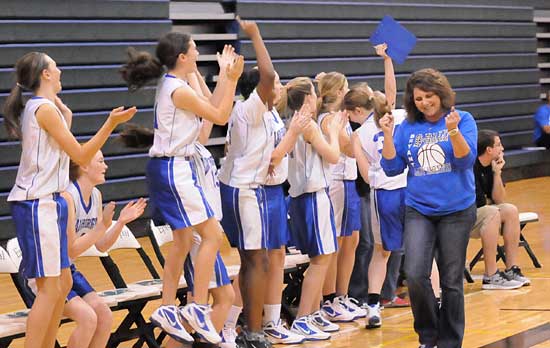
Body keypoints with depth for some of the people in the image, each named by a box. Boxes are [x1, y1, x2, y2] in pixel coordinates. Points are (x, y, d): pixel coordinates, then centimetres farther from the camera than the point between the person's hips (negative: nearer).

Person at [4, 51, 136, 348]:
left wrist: (65, 116, 24)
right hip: (38, 204, -10)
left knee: (63, 284, 13)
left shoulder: (38, 107, 15)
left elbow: (65, 149, 24)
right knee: (49, 289, -10)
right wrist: (111, 123, -15)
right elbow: (81, 156, -12)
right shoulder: (45, 109, -13)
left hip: (47, 203, 10)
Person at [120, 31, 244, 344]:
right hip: (176, 169, -10)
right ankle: (198, 308, -6)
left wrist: (224, 74, 17)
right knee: (213, 234, -7)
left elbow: (212, 108, 15)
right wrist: (232, 79, -6)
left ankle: (167, 309, 18)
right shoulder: (180, 90, -18)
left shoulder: (171, 85, 11)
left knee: (183, 241, 14)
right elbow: (221, 116, -10)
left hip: (173, 167, 10)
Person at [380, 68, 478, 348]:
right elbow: (392, 168, 4)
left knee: (451, 280, 5)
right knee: (415, 275, -13)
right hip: (419, 211, 2)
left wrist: (453, 130, -26)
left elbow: (466, 160, -12)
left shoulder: (462, 120, -2)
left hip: (457, 211, -2)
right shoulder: (408, 128, 5)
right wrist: (388, 136, -8)